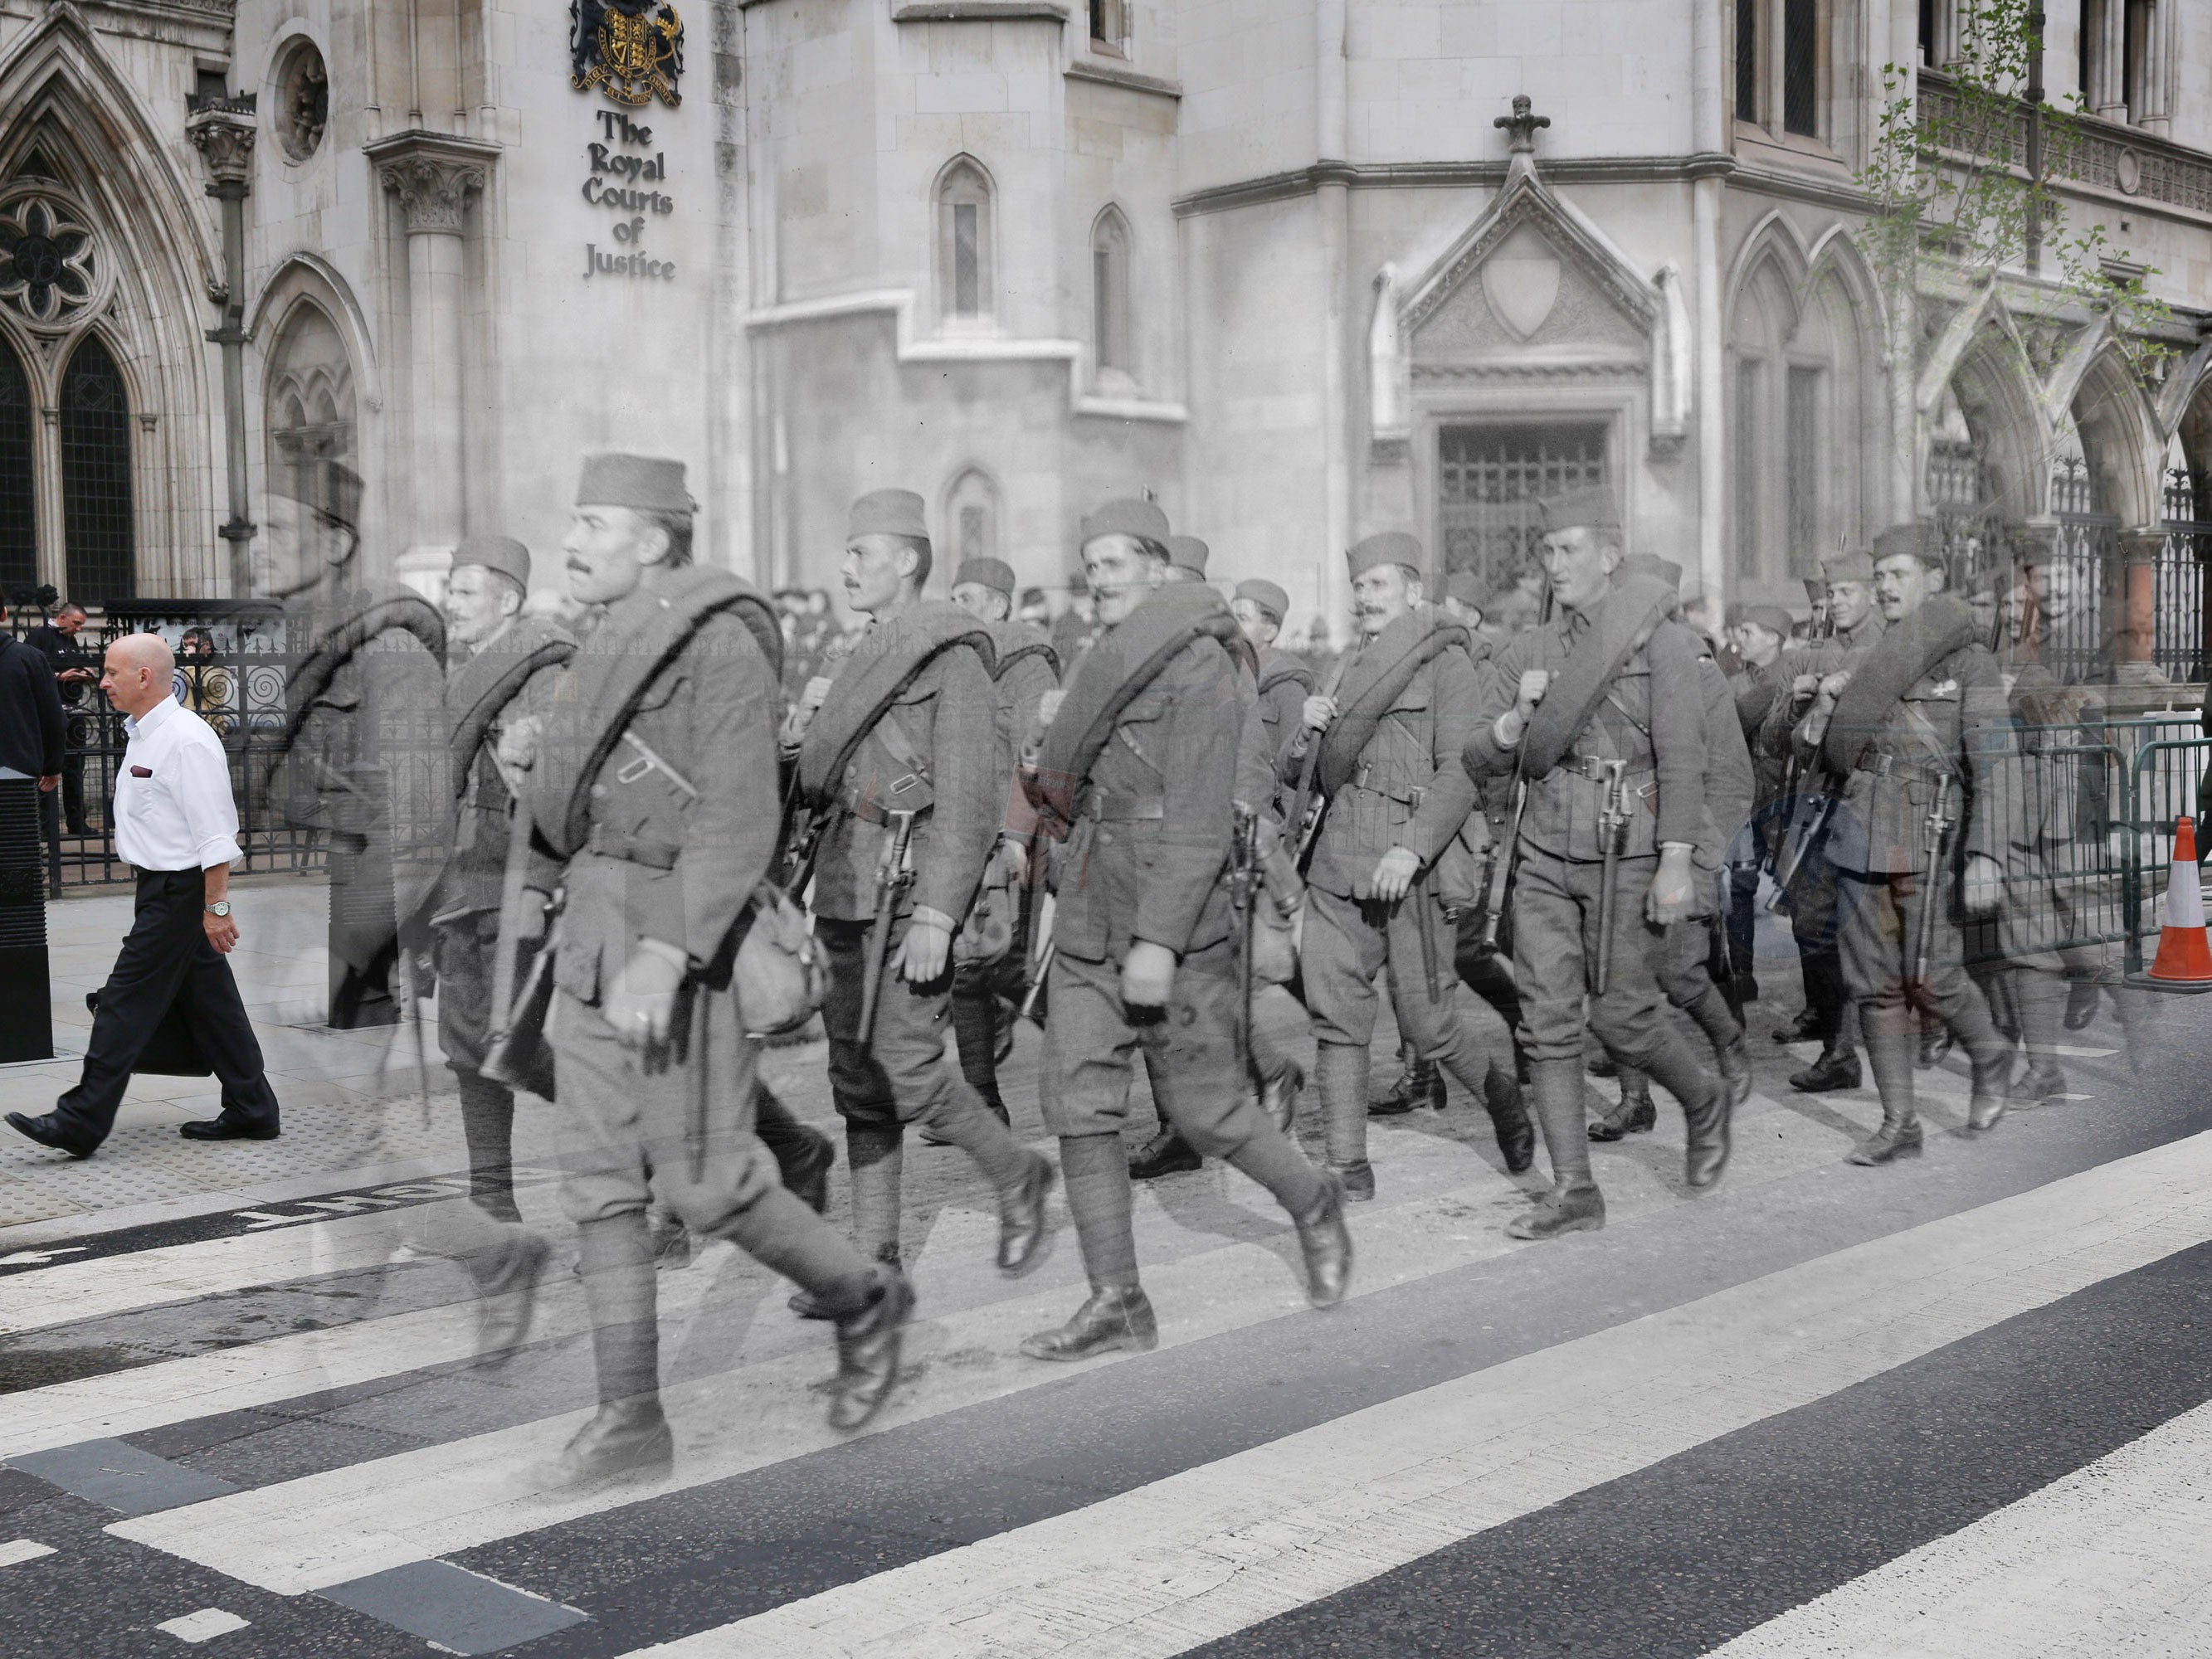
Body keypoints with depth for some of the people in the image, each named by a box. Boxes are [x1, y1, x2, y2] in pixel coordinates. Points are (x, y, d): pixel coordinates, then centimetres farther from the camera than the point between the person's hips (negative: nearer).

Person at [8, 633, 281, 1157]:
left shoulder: (186, 740, -19)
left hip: (178, 890, -10)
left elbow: (214, 833, -22)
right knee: (208, 1000, 13)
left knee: (128, 1001, -6)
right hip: (162, 883, 10)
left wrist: (216, 907, -23)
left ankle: (80, 1123, -2)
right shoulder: (142, 734, 13)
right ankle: (251, 1112, 20)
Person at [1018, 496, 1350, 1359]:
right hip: (1088, 923, 8)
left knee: (1204, 1107, 1)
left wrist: (1160, 939, -23)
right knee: (1079, 1102, 2)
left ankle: (1313, 1203, 28)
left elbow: (1201, 820, -18)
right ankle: (1116, 1302, 8)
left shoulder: (1198, 666, -11)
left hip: (1176, 928, -8)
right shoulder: (1103, 663, 15)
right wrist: (1050, 747, 1)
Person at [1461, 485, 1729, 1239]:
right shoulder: (1527, 652, 10)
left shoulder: (1660, 639, -3)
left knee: (1621, 1015, 0)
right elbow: (1480, 761, 9)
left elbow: (1682, 756, -9)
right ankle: (1574, 1190, 6)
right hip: (1544, 854, 4)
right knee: (1548, 1020, -1)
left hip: (1625, 855, -4)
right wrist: (1518, 717, -12)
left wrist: (1676, 862, -15)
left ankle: (1704, 1102, 31)